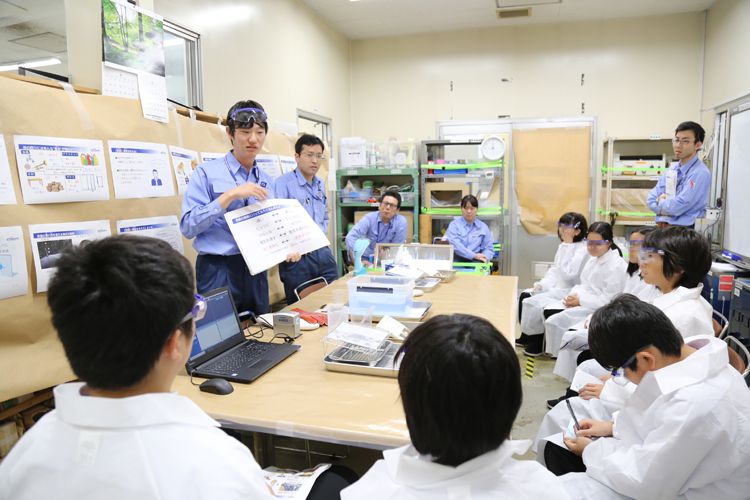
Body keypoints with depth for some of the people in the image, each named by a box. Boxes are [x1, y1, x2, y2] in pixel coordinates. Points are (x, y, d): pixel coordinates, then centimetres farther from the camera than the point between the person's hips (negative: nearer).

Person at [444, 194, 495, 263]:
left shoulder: (483, 227, 13)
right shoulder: (454, 225, 4)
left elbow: (488, 249, 11)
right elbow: (455, 245, -11)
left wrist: (485, 257, -12)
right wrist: (474, 255, -20)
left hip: (475, 261, 2)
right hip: (457, 260, -2)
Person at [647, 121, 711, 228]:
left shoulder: (700, 173, -10)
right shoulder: (671, 170, 12)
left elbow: (679, 206, -16)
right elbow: (651, 198, 10)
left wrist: (661, 202, 1)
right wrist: (665, 207, -7)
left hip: (684, 230, -6)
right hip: (663, 226, 6)